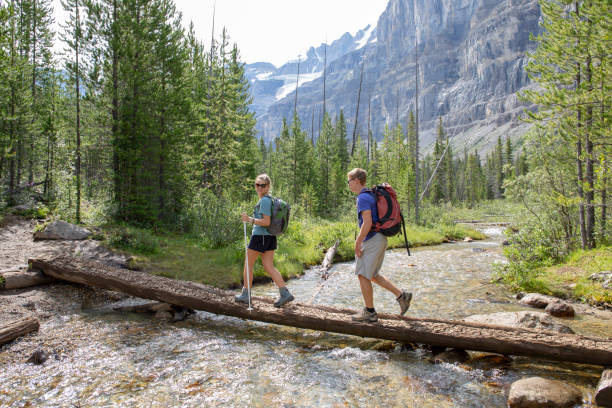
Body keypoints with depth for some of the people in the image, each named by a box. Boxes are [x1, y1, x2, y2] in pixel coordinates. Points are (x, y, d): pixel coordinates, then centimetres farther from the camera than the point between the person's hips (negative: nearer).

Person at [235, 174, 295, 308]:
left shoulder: (264, 200, -14)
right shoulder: (270, 199, 15)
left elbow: (266, 222, -21)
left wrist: (250, 220, -28)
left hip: (259, 236, -9)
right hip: (270, 237, 9)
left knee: (248, 265, 7)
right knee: (269, 267, 7)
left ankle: (245, 294, 17)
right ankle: (285, 293, 0)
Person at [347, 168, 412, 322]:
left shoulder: (363, 198, -15)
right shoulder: (370, 195, 16)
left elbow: (367, 223, -24)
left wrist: (357, 242, -16)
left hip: (372, 240, -10)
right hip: (379, 239, 10)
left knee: (363, 275, 0)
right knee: (372, 275, 17)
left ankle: (370, 312, 8)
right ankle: (401, 295, 16)